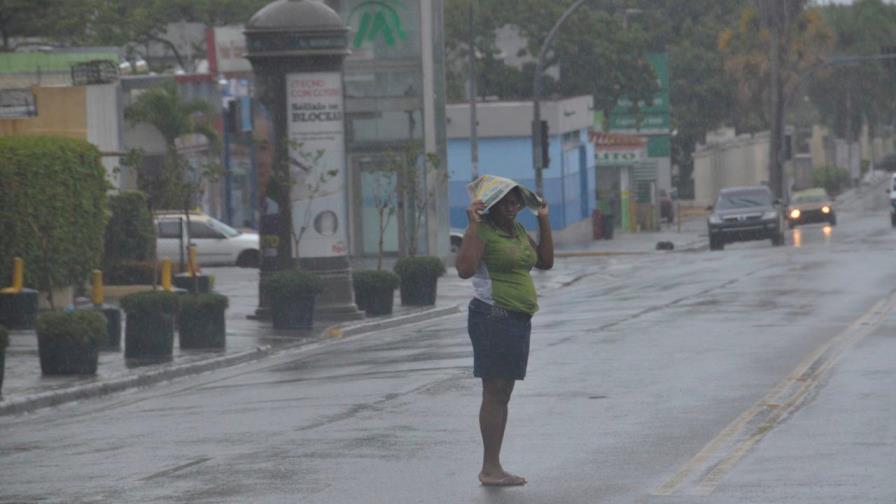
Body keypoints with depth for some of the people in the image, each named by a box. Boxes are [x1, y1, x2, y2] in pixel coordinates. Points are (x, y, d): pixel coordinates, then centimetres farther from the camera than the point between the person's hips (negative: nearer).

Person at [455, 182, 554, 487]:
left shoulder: (518, 231, 15)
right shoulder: (483, 231, -11)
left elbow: (545, 262, 18)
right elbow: (465, 268, -26)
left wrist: (544, 221, 13)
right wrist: (472, 225, -26)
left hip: (518, 320, 9)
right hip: (493, 317, -9)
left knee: (503, 394, 10)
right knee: (494, 393, -10)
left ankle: (493, 467, 13)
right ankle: (489, 468, -10)